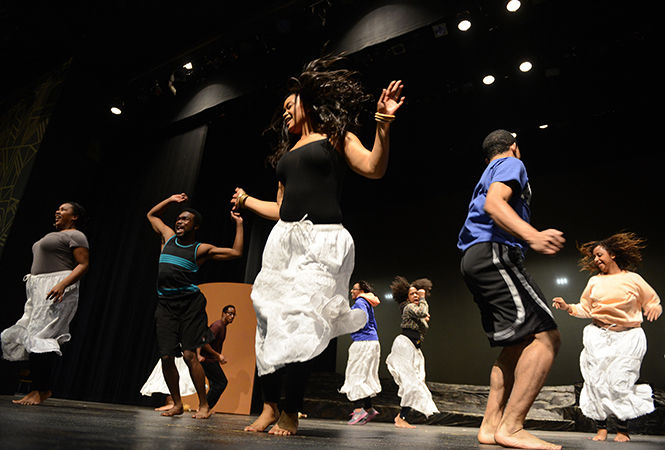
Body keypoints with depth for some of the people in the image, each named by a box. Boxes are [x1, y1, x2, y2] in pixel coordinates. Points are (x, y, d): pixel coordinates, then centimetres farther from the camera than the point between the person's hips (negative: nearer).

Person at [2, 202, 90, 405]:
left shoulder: (75, 235, -3)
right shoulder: (53, 235, 27)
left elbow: (83, 264, -14)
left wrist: (62, 284, -26)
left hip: (57, 290, -10)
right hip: (39, 290, 10)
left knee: (39, 336, -16)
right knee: (30, 336, 3)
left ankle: (41, 390, -11)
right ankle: (44, 387, 6)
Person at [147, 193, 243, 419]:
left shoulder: (201, 249, 4)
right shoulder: (168, 237, 17)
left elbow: (236, 252, 0)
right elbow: (151, 214, 33)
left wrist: (239, 224, 2)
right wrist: (171, 200, 23)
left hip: (189, 302, -4)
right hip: (165, 303, 4)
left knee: (189, 354, -9)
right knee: (166, 356, 0)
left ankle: (204, 405, 3)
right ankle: (177, 404, 16)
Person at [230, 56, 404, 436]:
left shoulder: (335, 136, 9)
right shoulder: (287, 152, 25)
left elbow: (374, 168, -8)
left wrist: (384, 124, -20)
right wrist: (246, 201, 37)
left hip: (322, 240, -6)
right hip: (284, 238, 6)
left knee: (299, 322, -13)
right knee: (270, 320, -2)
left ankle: (291, 414, 1)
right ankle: (269, 406, 11)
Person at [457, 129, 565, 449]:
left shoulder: (487, 174, 33)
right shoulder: (511, 164, 5)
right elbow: (494, 203, -15)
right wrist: (532, 235, -31)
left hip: (474, 260, 10)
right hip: (494, 253, -10)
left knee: (518, 345, 9)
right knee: (546, 336, -14)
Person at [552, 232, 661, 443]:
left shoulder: (633, 279, 5)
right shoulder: (595, 281, 13)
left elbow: (653, 302, 11)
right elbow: (585, 309, 15)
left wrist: (654, 308, -11)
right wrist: (567, 307, -2)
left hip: (627, 337, -3)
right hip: (598, 336, 3)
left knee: (619, 382, -10)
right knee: (596, 381, -4)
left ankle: (623, 430, 8)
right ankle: (601, 428, 7)